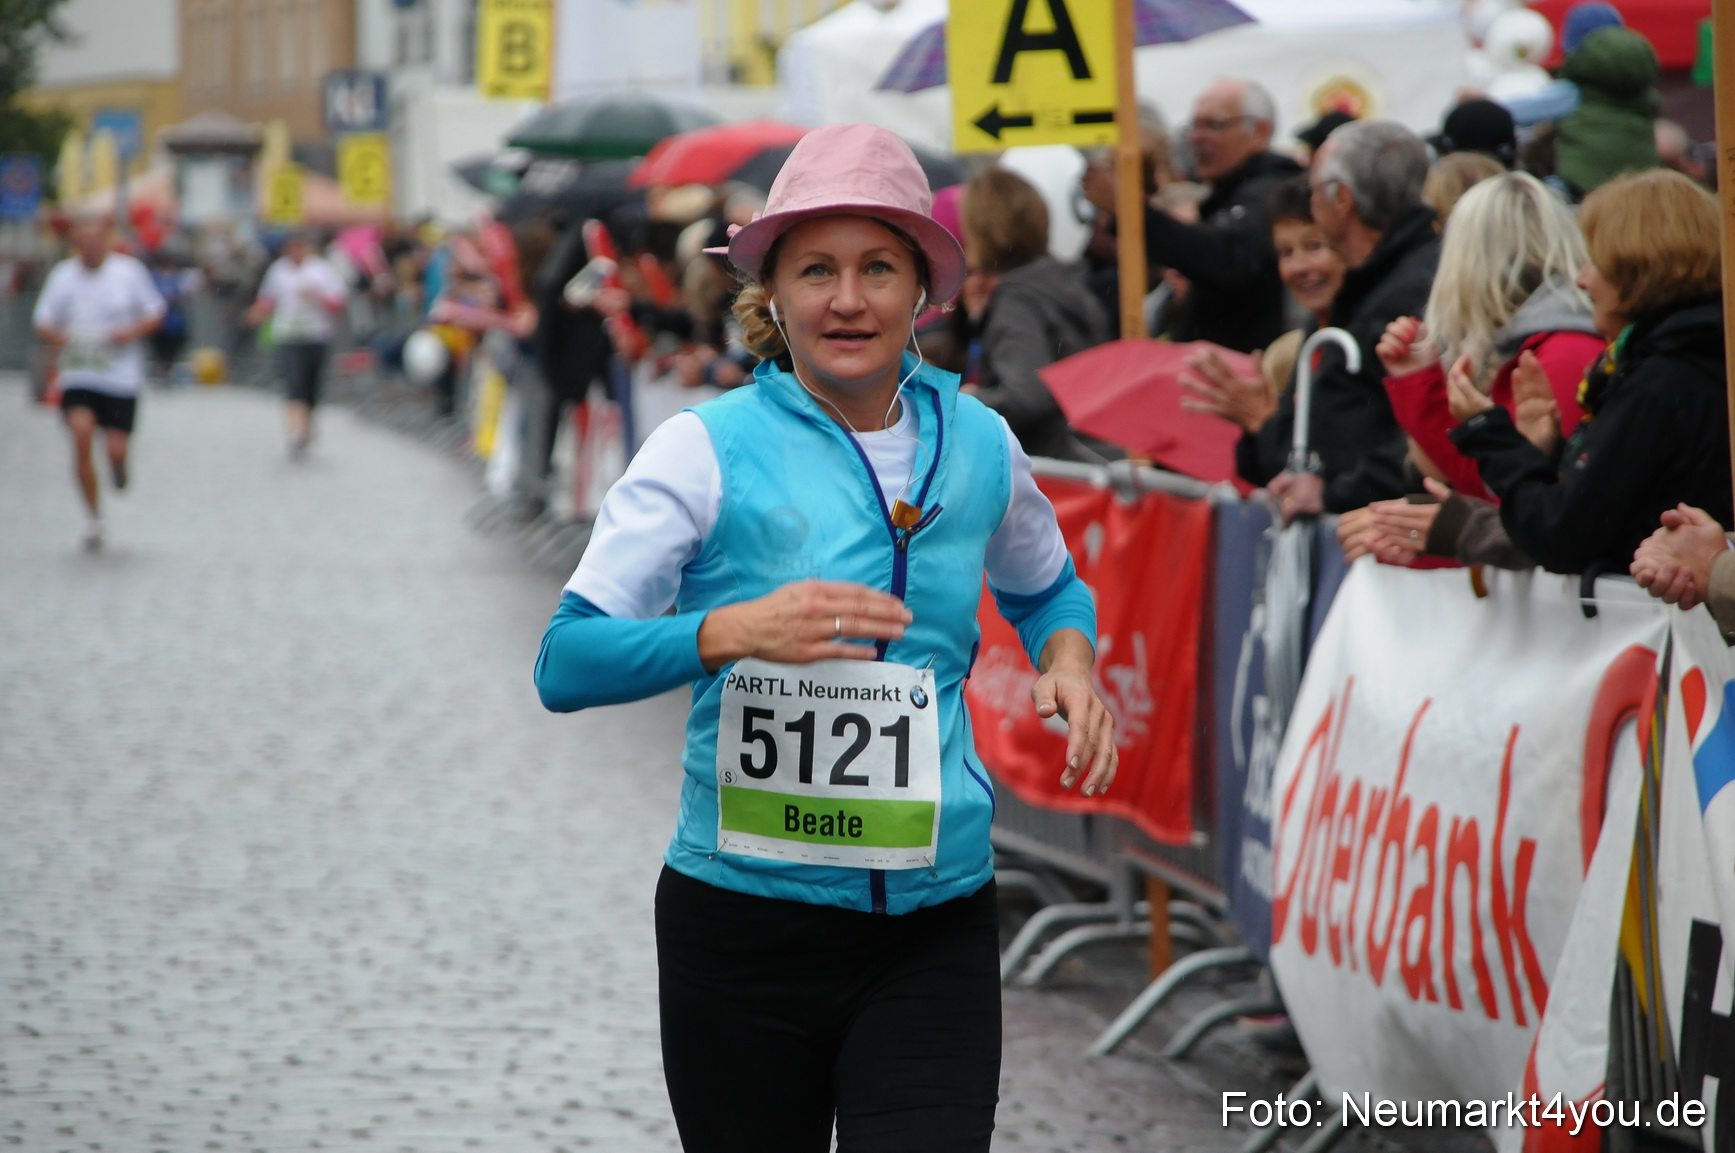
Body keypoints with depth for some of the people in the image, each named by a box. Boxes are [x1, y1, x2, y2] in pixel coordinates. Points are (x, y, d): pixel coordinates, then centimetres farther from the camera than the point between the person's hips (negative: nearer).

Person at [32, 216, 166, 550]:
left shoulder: (129, 272, -2)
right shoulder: (62, 275, 1)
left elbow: (155, 313, 6)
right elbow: (42, 325, 6)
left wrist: (132, 332, -13)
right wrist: (59, 338, -16)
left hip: (121, 375, -1)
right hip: (78, 375, 1)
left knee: (116, 448, -6)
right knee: (81, 433, -20)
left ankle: (118, 461, 37)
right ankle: (93, 516, -4)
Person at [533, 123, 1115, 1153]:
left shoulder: (977, 443, 6)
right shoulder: (711, 448, -6)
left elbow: (1045, 587, 26)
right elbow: (567, 662, -12)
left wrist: (1068, 654, 3)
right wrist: (732, 631, -28)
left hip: (936, 932, 2)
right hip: (744, 925, -2)